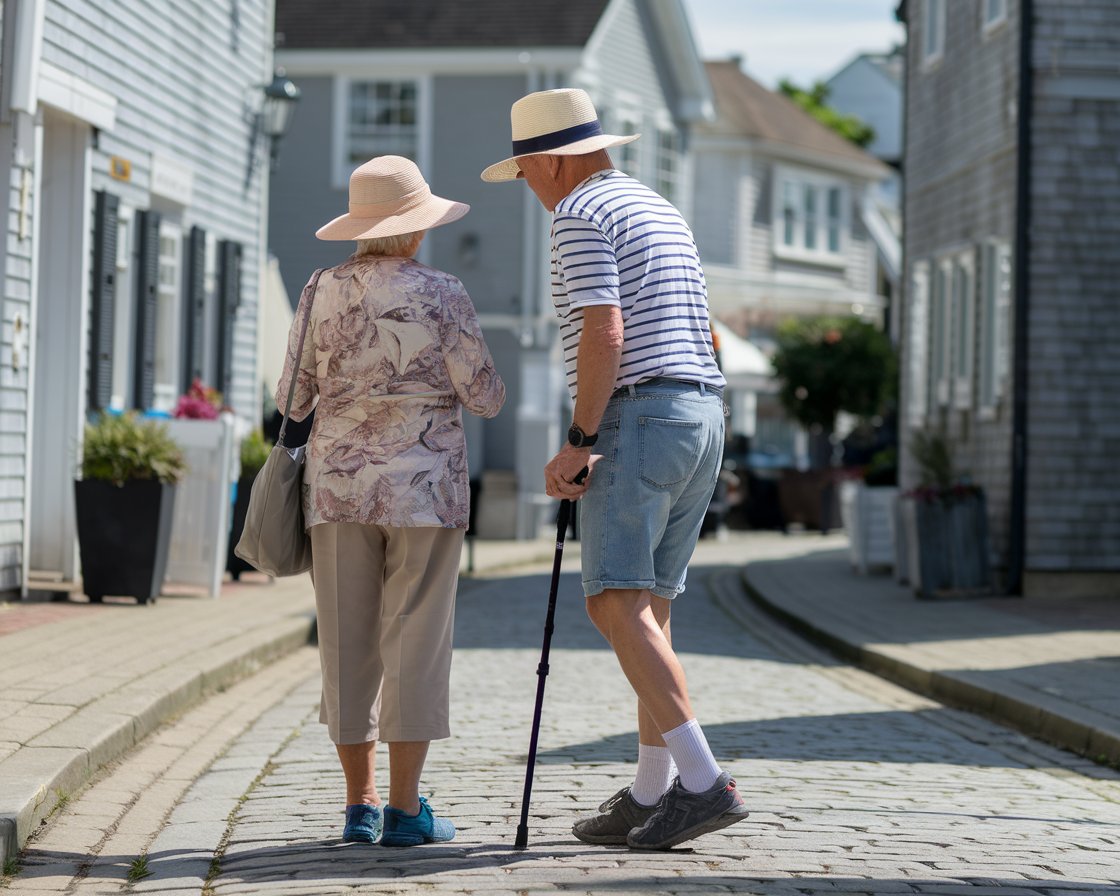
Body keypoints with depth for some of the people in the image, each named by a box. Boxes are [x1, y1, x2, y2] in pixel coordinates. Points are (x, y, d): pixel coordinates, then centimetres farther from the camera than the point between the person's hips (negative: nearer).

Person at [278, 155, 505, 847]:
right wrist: (482, 379, 17)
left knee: (349, 642, 7)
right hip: (423, 485, -3)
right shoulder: (441, 296, -7)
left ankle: (361, 803, 10)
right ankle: (405, 809, -1)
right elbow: (484, 397, -5)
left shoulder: (322, 293, 3)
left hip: (338, 484, 3)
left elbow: (293, 399, 7)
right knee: (415, 642, 0)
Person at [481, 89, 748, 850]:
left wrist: (578, 442, -15)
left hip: (638, 417, -10)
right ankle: (650, 796, 11)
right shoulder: (662, 212, 23)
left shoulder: (581, 214, -6)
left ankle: (704, 782, -22)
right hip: (703, 416, 10)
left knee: (618, 605, -13)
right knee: (649, 606, 11)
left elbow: (604, 333, -18)